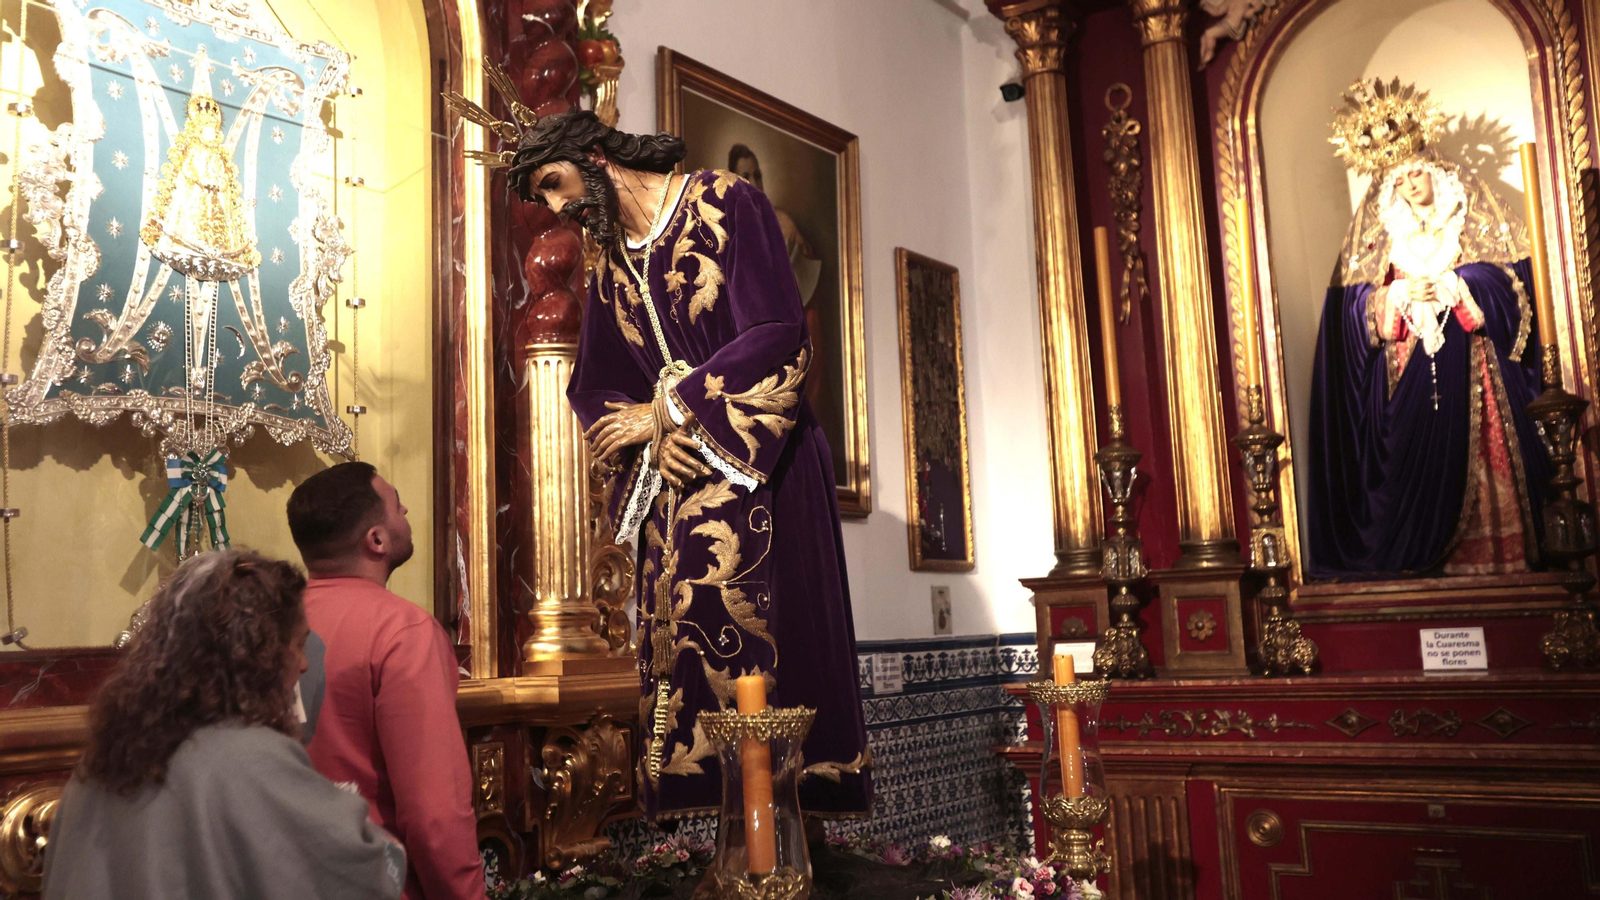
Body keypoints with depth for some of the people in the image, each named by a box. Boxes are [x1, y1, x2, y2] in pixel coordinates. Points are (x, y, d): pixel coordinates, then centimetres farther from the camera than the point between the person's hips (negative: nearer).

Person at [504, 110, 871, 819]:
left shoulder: (725, 204, -2)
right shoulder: (611, 266, 18)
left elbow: (776, 335, -12)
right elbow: (592, 389, 17)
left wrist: (667, 409, -9)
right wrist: (653, 435, -5)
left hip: (759, 468, -6)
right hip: (674, 476, 6)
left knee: (768, 644, -9)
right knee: (680, 646, -3)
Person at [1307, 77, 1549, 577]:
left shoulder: (1471, 206, 3)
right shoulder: (1376, 220, 8)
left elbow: (1510, 274, -1)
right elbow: (1355, 301, 4)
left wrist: (1453, 287, -14)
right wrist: (1399, 295, -13)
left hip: (1470, 362, -1)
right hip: (1407, 366, 1)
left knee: (1480, 449, -4)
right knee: (1419, 455, -2)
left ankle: (1487, 549, 2)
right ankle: (1427, 553, 5)